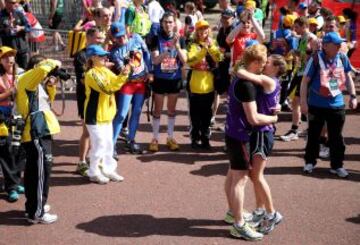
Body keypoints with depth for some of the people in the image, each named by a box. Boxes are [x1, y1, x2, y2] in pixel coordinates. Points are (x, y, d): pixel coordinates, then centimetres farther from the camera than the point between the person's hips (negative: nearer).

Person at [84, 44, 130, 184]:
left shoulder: (105, 71, 9)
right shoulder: (91, 74, -18)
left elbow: (116, 82, 2)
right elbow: (107, 88, -27)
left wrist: (124, 75, -17)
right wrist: (122, 75, -31)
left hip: (106, 114, 8)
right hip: (94, 115, -8)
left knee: (108, 144, 14)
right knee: (98, 144, -3)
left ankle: (108, 169, 26)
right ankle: (94, 173, 9)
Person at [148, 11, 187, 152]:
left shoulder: (180, 39, 0)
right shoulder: (157, 39, -6)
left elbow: (184, 60, -6)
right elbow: (155, 60, -15)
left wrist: (177, 46, -22)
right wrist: (169, 48, -29)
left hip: (175, 79, 2)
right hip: (160, 79, -2)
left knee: (172, 109, 12)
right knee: (157, 110, 5)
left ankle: (170, 137, 23)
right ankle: (155, 139, 13)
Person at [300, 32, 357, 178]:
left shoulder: (343, 58, -1)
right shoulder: (316, 59, -14)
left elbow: (348, 78, 13)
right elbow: (305, 81, -9)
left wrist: (353, 96, 8)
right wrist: (303, 102, -12)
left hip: (336, 105, 3)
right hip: (316, 105, -3)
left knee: (336, 137, 8)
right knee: (313, 135, 12)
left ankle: (337, 165, 20)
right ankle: (310, 162, 29)